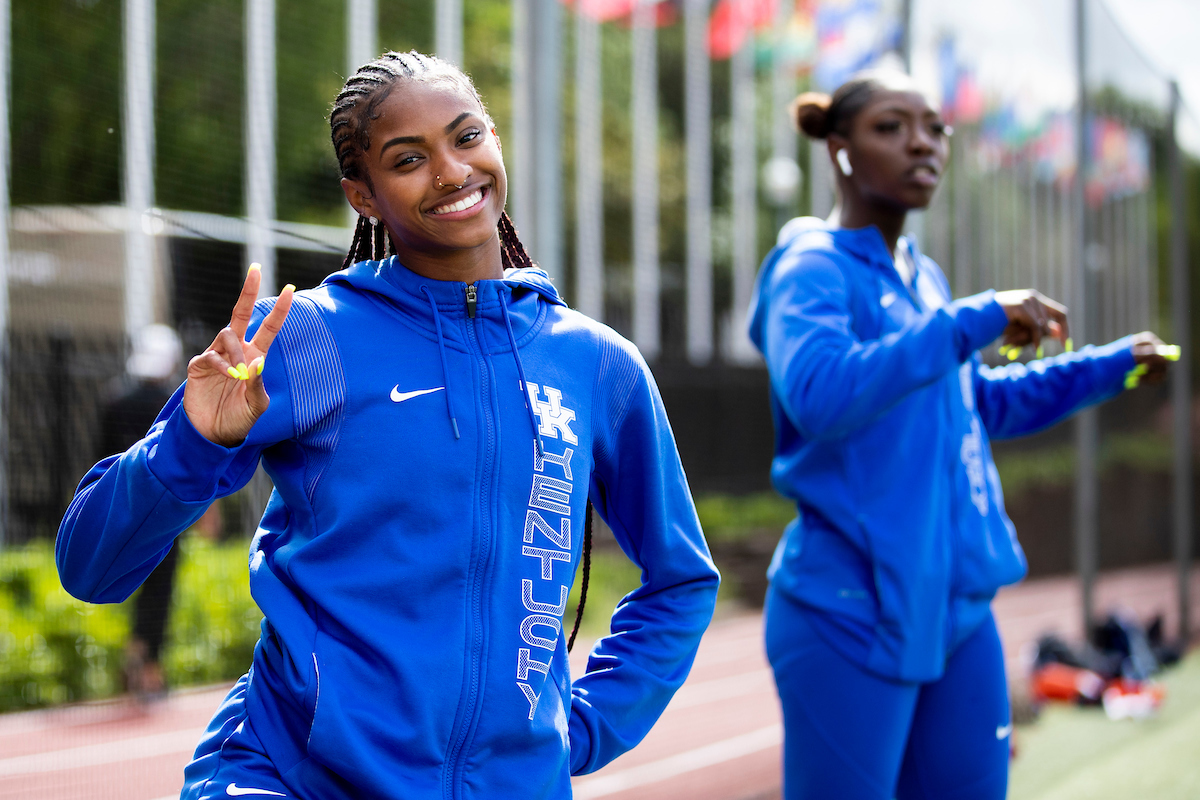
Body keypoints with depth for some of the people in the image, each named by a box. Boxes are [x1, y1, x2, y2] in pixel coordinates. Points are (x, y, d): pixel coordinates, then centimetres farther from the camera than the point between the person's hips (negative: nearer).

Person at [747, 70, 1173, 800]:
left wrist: (1110, 365, 25)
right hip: (852, 617, -8)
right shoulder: (812, 267, -10)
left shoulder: (923, 277, 13)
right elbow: (819, 395, -31)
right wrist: (975, 321, -30)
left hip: (958, 608, 8)